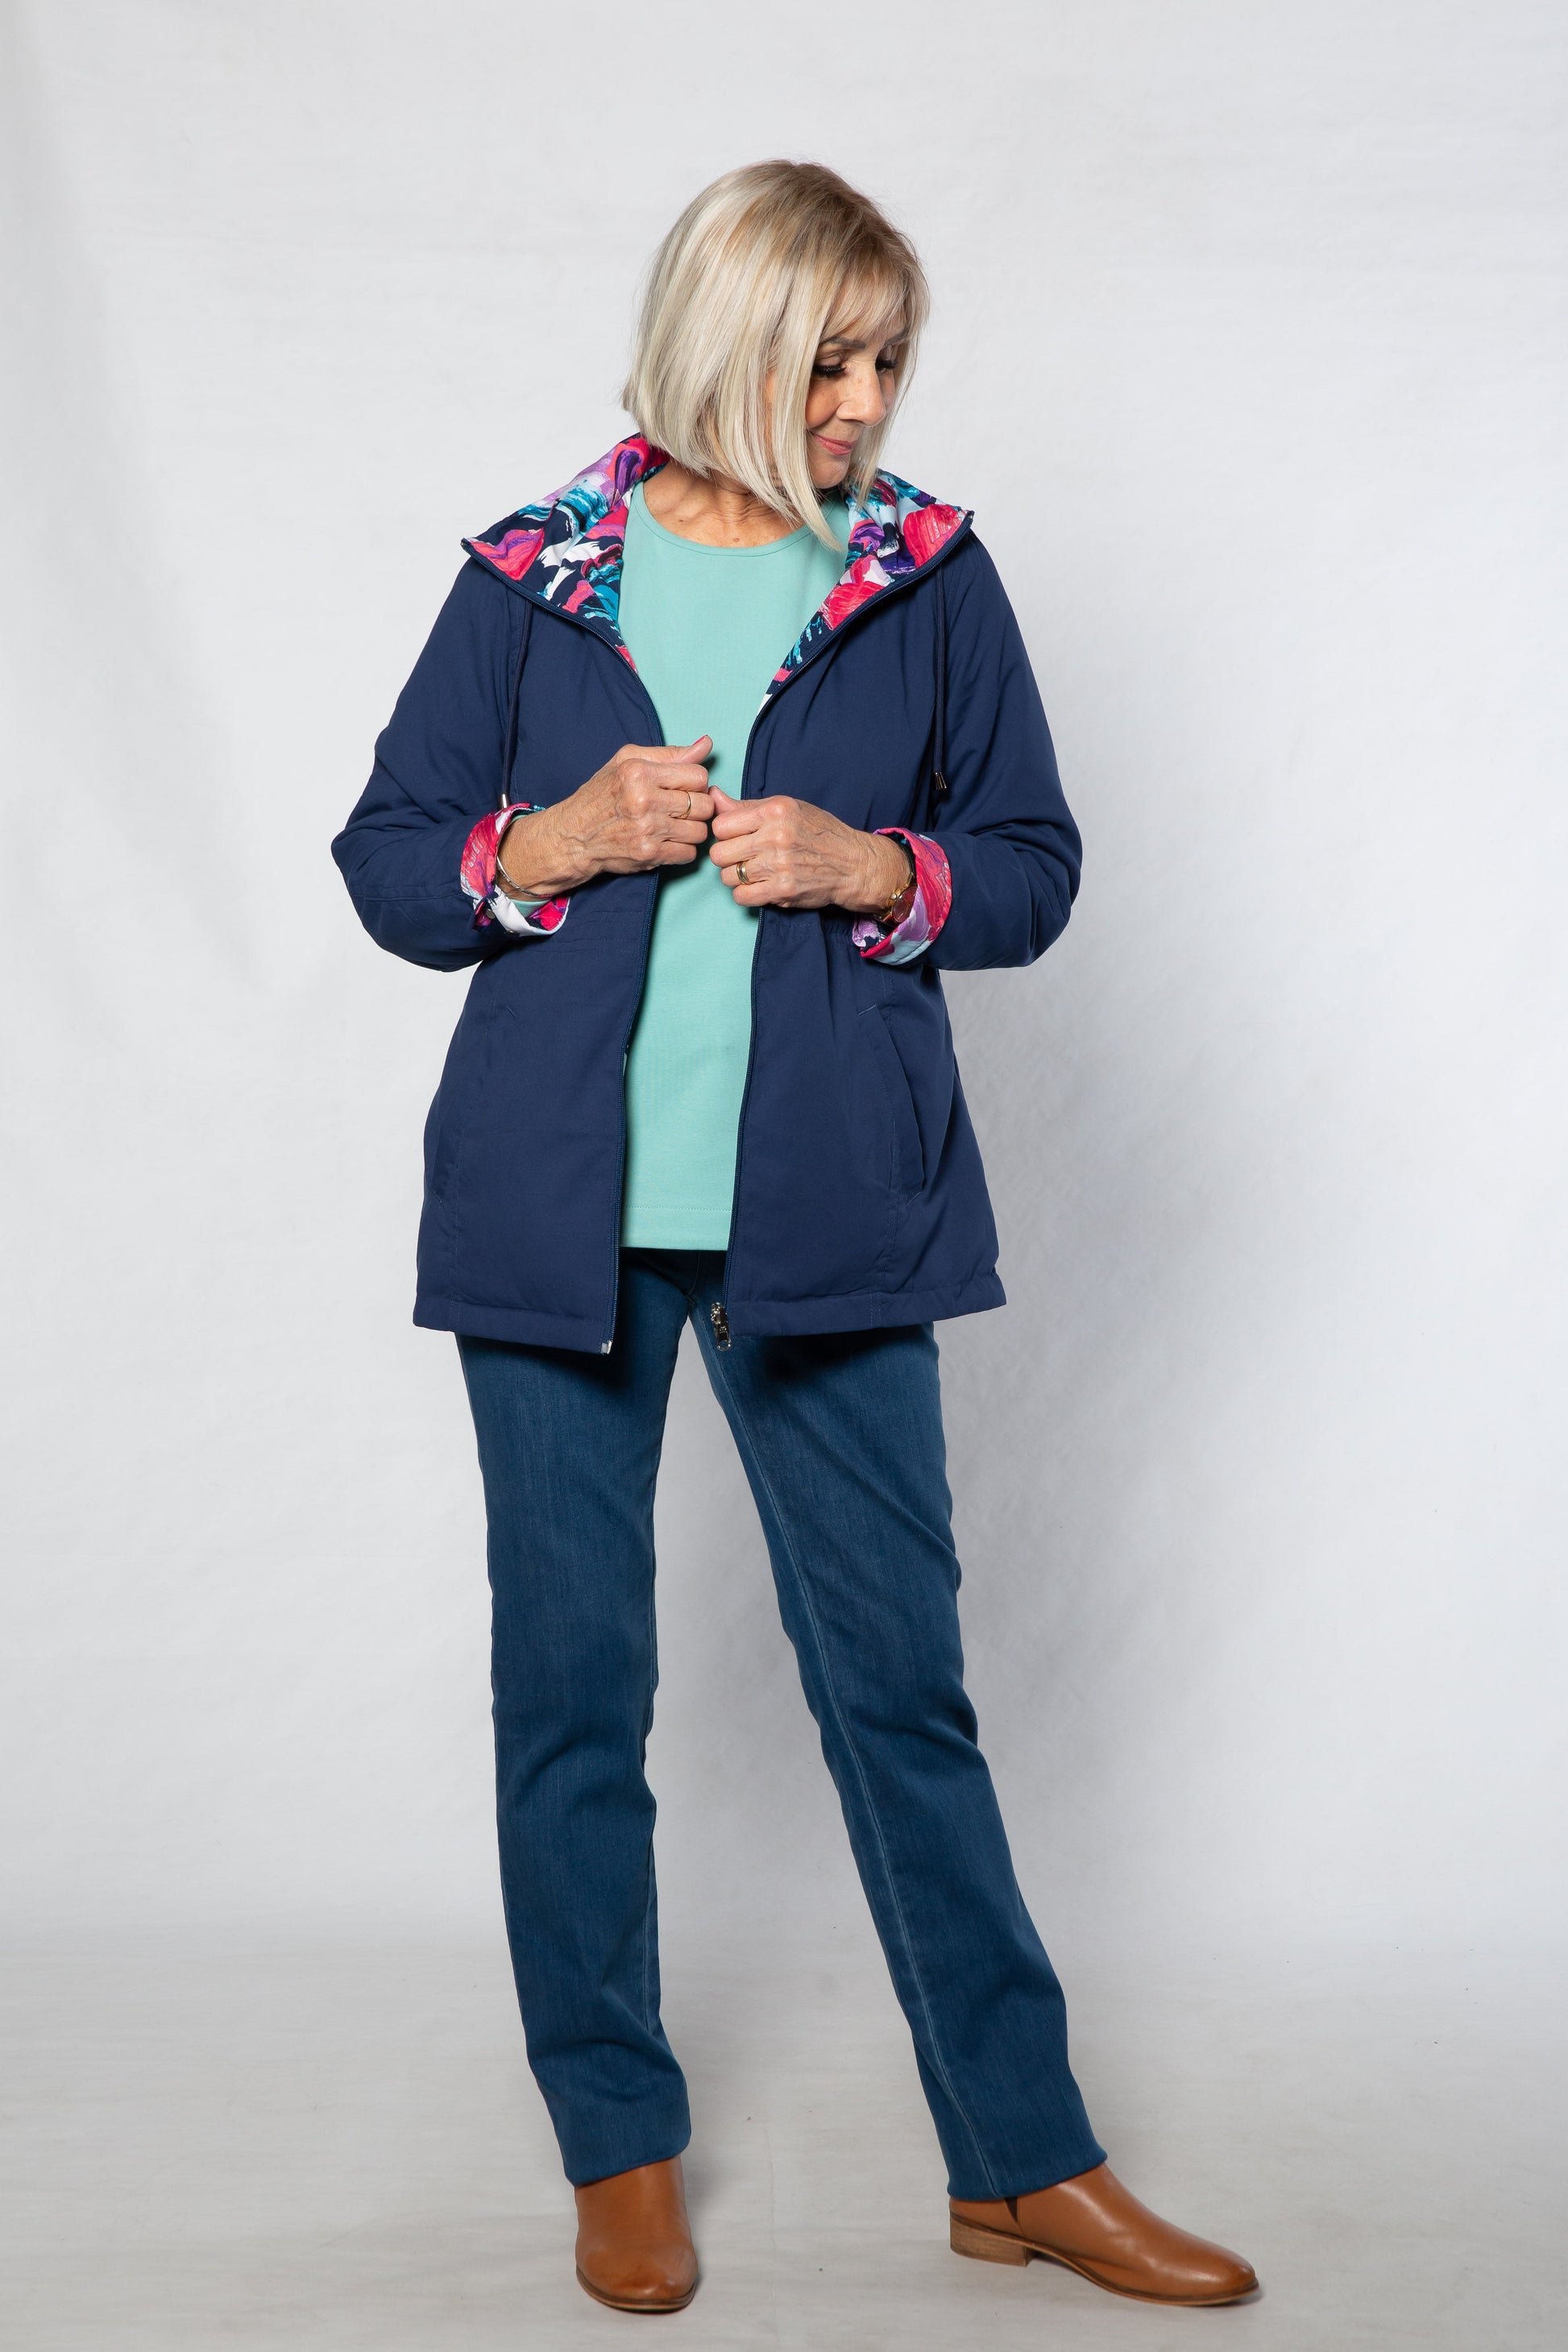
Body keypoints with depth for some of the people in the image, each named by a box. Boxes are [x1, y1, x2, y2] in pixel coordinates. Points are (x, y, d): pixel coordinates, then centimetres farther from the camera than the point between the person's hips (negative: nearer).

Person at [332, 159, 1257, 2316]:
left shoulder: (929, 574, 7)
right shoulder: (534, 580, 6)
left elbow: (1034, 865, 9)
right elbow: (386, 865, 8)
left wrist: (869, 867, -10)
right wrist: (558, 841, -11)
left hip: (827, 1208, 0)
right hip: (558, 1208, 1)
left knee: (902, 1676, 4)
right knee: (571, 1679, 7)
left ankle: (1026, 2162, 19)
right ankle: (620, 2146, 26)